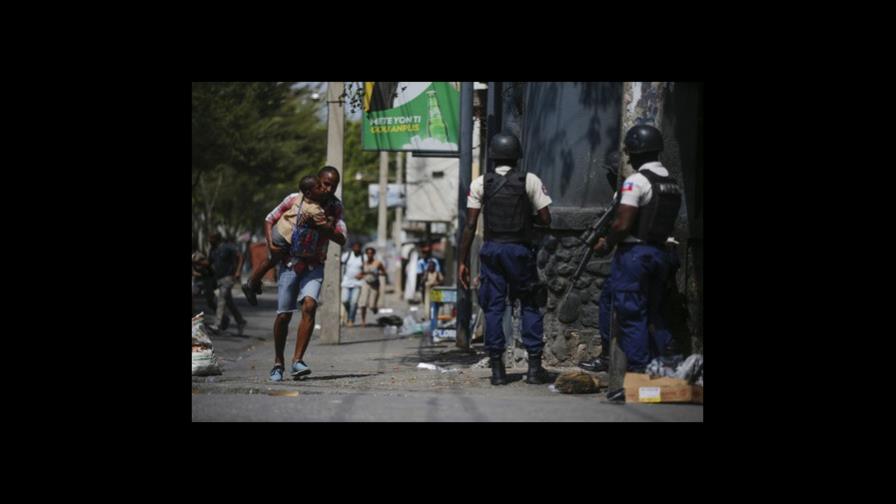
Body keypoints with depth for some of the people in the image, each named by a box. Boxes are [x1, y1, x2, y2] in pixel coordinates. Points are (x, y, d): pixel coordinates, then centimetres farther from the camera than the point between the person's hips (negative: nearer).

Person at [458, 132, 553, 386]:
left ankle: (497, 369, 4)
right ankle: (534, 366, 3)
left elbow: (470, 224, -2)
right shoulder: (530, 181, -1)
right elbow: (545, 220, -2)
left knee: (493, 307, 5)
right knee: (529, 305, 9)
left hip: (492, 249, 1)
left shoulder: (481, 183, 2)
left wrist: (463, 261, 1)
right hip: (520, 249, -1)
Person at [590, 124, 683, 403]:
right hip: (660, 252, 8)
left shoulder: (636, 181, -13)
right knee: (654, 315, 13)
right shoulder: (673, 184, 12)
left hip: (634, 252, -8)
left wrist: (606, 244, -2)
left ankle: (637, 379, -4)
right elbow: (669, 225, 13)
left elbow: (623, 224, -19)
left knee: (631, 317, -3)